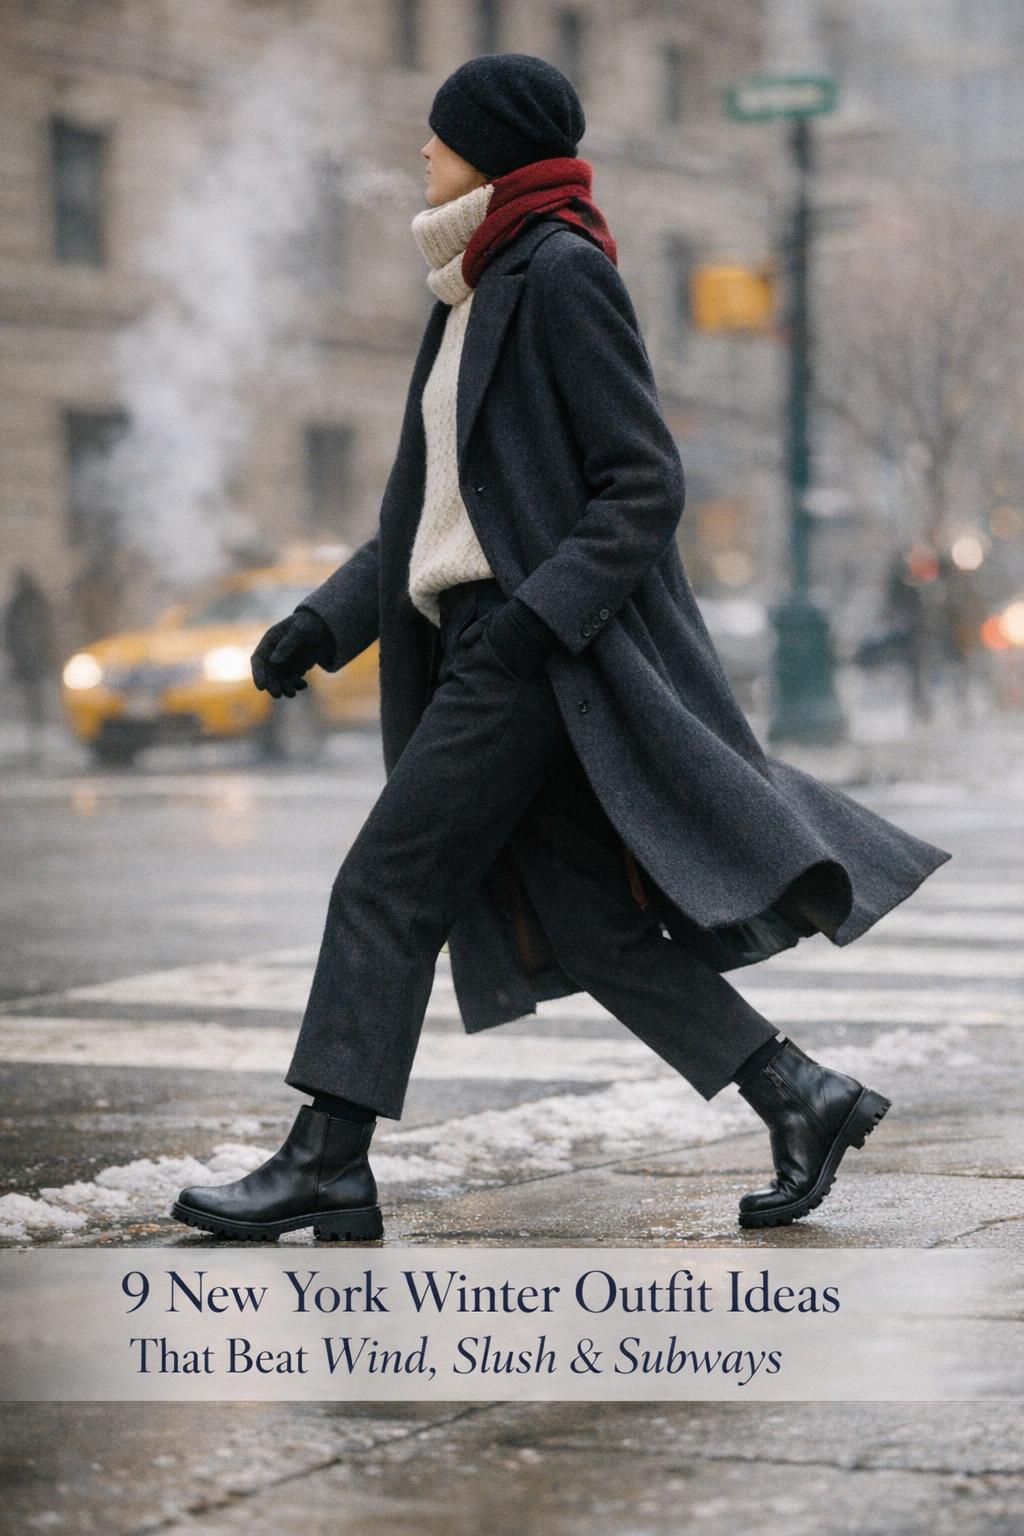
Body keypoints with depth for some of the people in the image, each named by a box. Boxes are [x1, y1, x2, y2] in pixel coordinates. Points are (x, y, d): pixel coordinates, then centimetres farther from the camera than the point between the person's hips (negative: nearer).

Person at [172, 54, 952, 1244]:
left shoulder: (564, 275, -9)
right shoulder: (479, 293, 19)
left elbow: (645, 486, -14)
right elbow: (438, 511, 21)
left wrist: (533, 615, -22)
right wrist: (328, 620, 11)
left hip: (553, 650, -9)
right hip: (488, 642, 9)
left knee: (386, 886, -8)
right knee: (588, 931, 5)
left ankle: (327, 1163, -4)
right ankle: (802, 1101, 10)